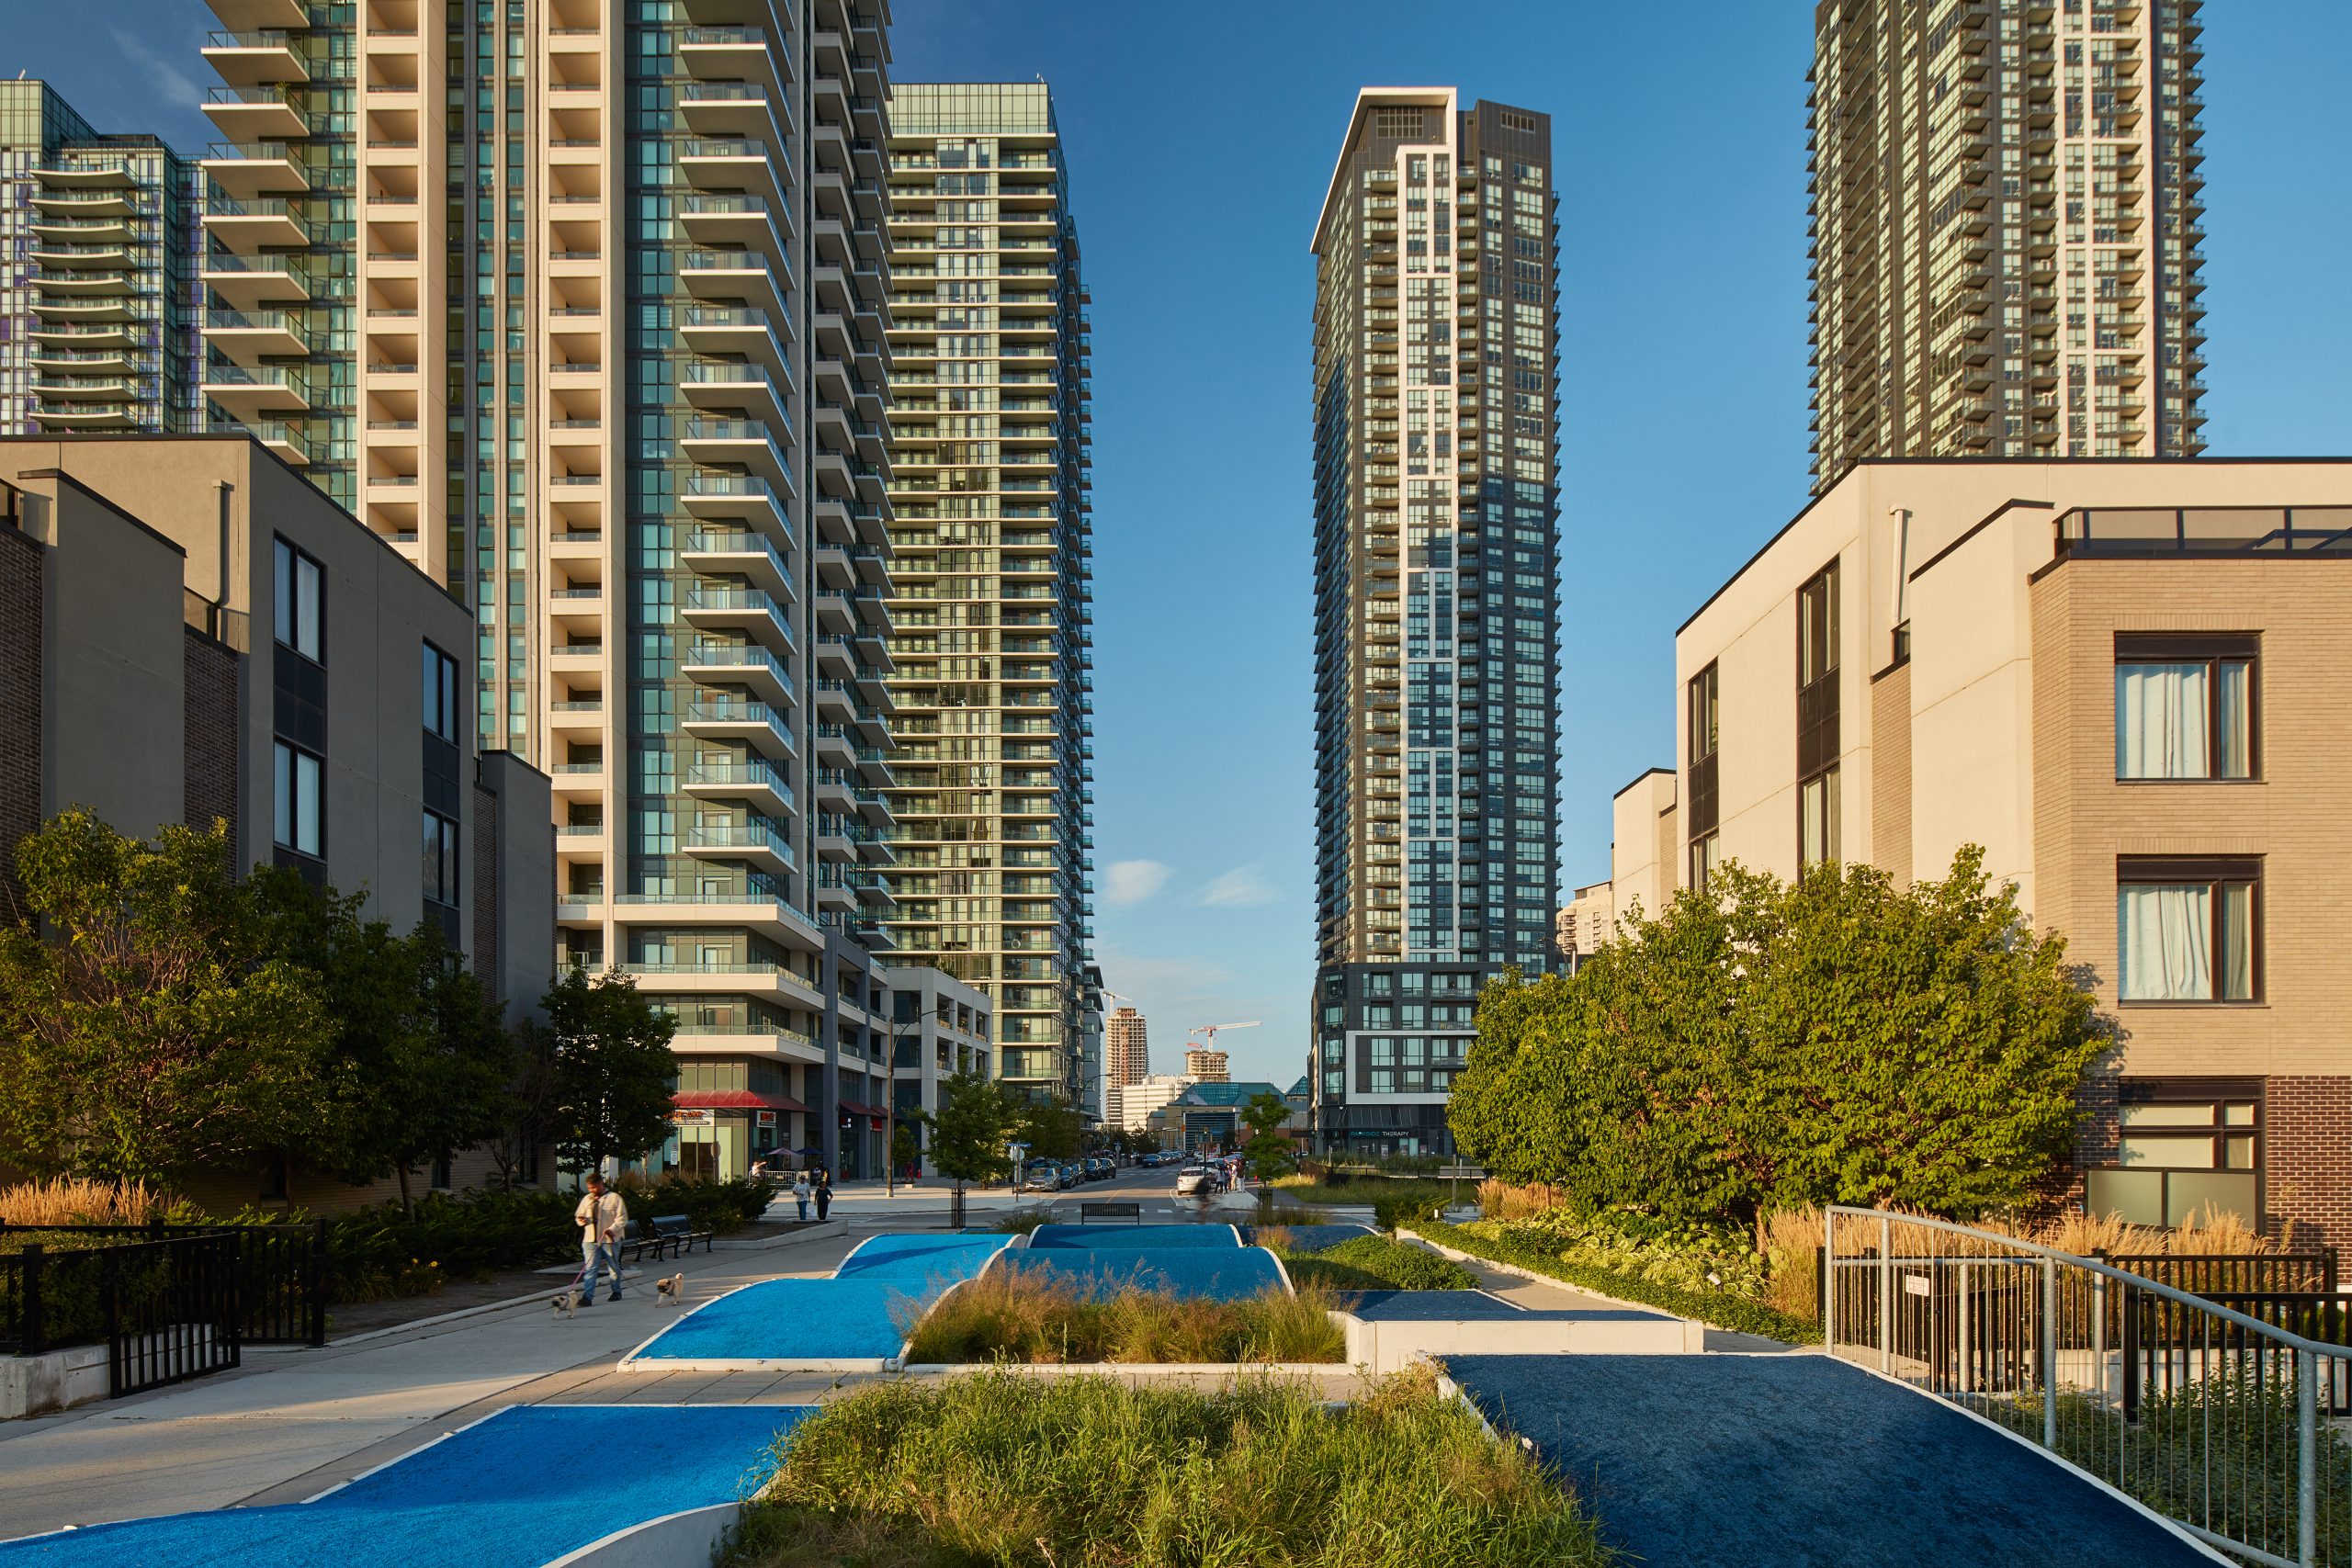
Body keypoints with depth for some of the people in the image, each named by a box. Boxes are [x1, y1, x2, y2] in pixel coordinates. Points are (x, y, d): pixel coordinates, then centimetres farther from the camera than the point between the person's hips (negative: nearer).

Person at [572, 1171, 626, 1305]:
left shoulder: (614, 1198, -4)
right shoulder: (587, 1199, 11)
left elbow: (622, 1218, -7)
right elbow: (578, 1215, 21)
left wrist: (612, 1229, -21)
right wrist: (581, 1220, -4)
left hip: (610, 1240, -3)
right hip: (590, 1240, 3)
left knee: (614, 1268, 11)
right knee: (590, 1269, -8)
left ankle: (616, 1292, 28)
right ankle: (587, 1297, -14)